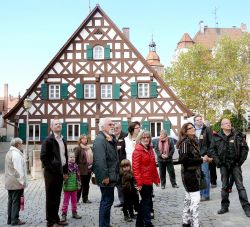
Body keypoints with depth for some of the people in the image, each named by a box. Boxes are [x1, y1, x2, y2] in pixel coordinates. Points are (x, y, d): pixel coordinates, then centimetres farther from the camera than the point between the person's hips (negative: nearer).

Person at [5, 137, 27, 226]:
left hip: (9, 182, 10)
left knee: (11, 201, 13)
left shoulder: (9, 153, 16)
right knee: (16, 201, -2)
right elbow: (18, 169, -21)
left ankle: (10, 219, 19)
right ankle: (15, 220, 3)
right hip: (16, 182, -10)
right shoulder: (16, 154, -17)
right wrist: (22, 181, -16)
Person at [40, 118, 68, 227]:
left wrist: (65, 171, 12)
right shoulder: (48, 140, -9)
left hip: (60, 172, 7)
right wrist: (52, 170, -15)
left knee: (57, 197, 13)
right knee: (51, 197, 1)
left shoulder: (63, 140, 13)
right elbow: (43, 157, -14)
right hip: (51, 173, -7)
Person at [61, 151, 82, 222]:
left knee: (74, 201, 15)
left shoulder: (76, 166, 6)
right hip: (67, 187, -5)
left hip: (74, 187, 5)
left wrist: (79, 183, 12)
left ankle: (74, 213, 28)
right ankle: (64, 214, 12)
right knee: (65, 201, 4)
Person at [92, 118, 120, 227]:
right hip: (106, 177, -10)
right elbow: (100, 160, -24)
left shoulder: (111, 139, 15)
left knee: (107, 201, 17)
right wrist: (105, 177, -25)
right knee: (107, 201, -4)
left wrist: (115, 176, 15)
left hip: (111, 176, 10)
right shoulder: (100, 139, -16)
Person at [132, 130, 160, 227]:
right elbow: (135, 167, -18)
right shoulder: (137, 151, -13)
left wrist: (156, 178, 17)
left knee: (145, 201, 16)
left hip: (149, 180, 9)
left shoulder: (150, 149, 13)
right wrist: (139, 182, -22)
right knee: (147, 202, -4)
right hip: (143, 181, -9)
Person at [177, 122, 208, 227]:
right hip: (190, 174, -10)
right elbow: (183, 159, -25)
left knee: (189, 198, 17)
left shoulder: (192, 141, 12)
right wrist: (201, 160, -21)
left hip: (193, 173, 10)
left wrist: (202, 158, 0)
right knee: (195, 199, -7)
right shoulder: (185, 142, -16)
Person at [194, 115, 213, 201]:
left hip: (204, 156, -4)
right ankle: (200, 194, 19)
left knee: (205, 175, -1)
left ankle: (206, 195, 8)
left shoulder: (207, 130, 1)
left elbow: (211, 143, -4)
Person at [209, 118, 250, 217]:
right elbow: (212, 149, 4)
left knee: (240, 186, 1)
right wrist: (217, 161, -3)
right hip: (223, 165, 2)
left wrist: (241, 160, -5)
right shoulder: (217, 137, 1)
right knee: (224, 187, 11)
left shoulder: (238, 135, -1)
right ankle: (224, 206, 21)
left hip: (235, 164, -1)